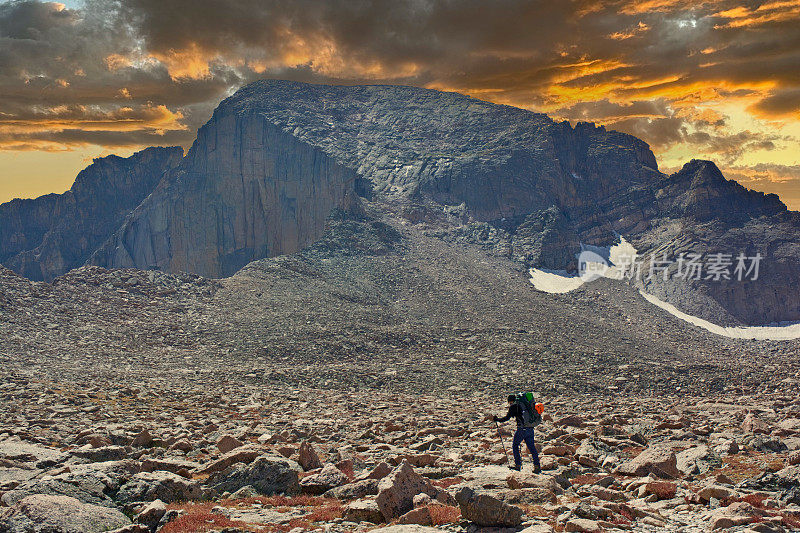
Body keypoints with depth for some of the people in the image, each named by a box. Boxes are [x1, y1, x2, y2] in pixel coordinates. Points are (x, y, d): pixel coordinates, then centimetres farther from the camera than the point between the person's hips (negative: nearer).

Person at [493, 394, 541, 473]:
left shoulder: (513, 406, -2)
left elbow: (507, 418, -4)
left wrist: (496, 419, 9)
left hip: (522, 429, -6)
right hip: (530, 428, 6)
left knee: (515, 446, 11)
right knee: (532, 447, 8)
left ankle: (518, 465, 8)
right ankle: (537, 466, -1)